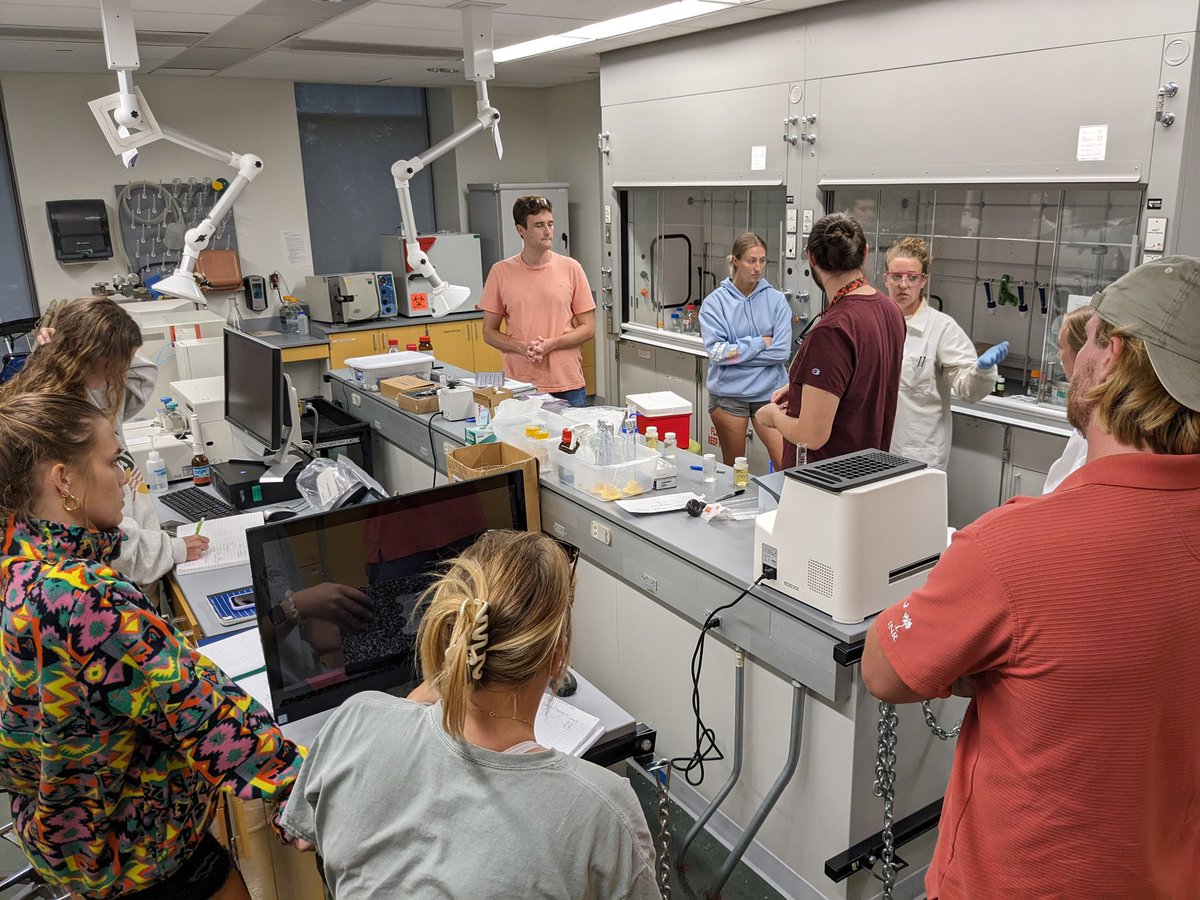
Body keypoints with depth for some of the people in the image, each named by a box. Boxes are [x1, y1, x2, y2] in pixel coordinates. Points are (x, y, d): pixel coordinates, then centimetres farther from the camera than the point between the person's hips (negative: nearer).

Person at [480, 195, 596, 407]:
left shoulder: (571, 268, 1)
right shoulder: (501, 272, 1)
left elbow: (588, 328, 2)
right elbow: (489, 332, 5)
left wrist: (552, 344, -13)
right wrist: (522, 347, -13)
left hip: (568, 386, 1)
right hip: (519, 386, 0)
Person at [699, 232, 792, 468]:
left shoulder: (776, 300, 1)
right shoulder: (715, 302, -3)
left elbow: (782, 351, -8)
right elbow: (716, 352, -12)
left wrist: (737, 351, -9)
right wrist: (760, 342, -9)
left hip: (769, 392, 1)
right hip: (728, 393, 0)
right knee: (733, 469, 13)